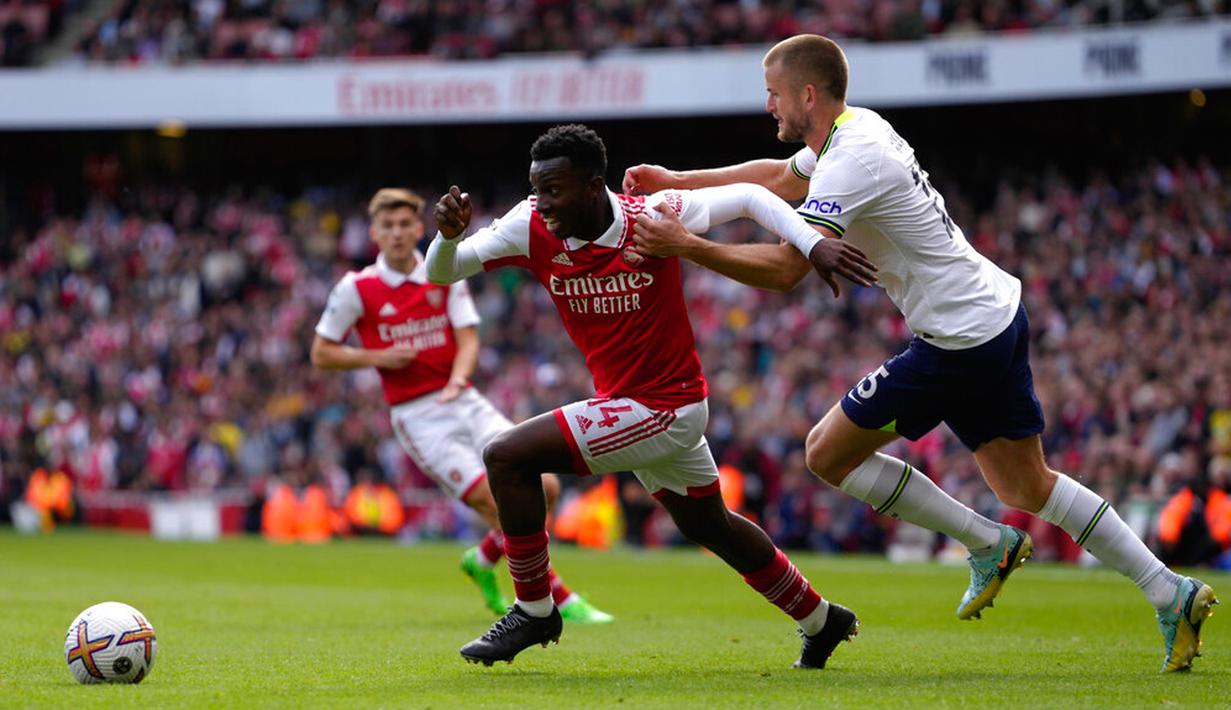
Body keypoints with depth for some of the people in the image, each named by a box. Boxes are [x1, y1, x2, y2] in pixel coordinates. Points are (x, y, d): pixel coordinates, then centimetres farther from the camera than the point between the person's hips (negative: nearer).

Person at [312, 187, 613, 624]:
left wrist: (457, 379, -22)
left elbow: (469, 340, -1)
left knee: (543, 486, -9)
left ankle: (483, 561, 19)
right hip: (417, 419, -4)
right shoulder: (356, 289, -2)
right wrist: (377, 357, -13)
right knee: (499, 505, -18)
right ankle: (563, 600, -7)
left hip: (464, 403, 4)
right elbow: (321, 355, 2)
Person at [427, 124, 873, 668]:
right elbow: (441, 273, -7)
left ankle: (534, 612, -3)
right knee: (708, 525, 25)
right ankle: (822, 621, 43)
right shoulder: (531, 227, -9)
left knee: (506, 458, -17)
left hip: (663, 409, -7)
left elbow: (748, 197, -9)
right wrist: (449, 234, -29)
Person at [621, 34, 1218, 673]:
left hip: (958, 342, -10)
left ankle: (987, 544, 6)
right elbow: (779, 177, 28)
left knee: (827, 452, 1)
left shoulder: (852, 161, -20)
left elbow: (786, 267, -28)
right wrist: (676, 181, 25)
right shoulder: (856, 127, 10)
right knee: (1027, 486, 15)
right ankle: (1171, 593, 12)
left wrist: (686, 246, -26)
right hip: (999, 311, 10)